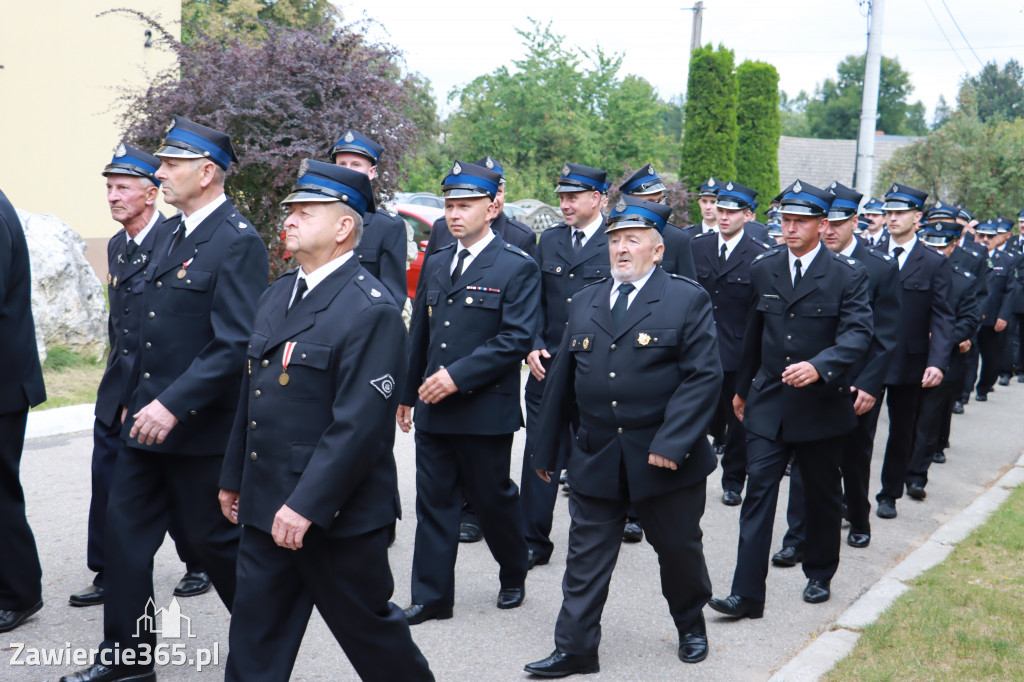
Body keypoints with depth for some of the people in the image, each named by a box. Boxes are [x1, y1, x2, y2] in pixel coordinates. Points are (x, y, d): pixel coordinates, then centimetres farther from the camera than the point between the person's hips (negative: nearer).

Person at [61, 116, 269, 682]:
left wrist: (173, 404, -27)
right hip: (149, 419, 8)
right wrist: (135, 398, 16)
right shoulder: (166, 232, 12)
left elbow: (236, 343, -23)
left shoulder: (237, 241, -16)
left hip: (200, 425, -8)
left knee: (214, 538, 5)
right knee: (126, 529, 10)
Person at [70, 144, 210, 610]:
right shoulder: (116, 246, 12)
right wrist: (117, 368, 17)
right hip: (119, 387, 7)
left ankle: (199, 566, 24)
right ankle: (108, 576, 21)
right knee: (108, 481, 9)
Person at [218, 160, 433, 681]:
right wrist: (234, 476, 20)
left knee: (367, 627, 10)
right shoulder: (276, 296, 12)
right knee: (255, 638, 13)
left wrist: (307, 505, -24)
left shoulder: (371, 310, -16)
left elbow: (359, 425, -23)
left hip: (338, 516, -7)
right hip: (266, 504, 8)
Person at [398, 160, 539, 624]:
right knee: (434, 502, 7)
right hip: (434, 409, 5)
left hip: (486, 409, -5)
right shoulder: (436, 264, 12)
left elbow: (517, 339, -16)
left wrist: (458, 376, -20)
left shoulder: (517, 268, -7)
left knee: (493, 498, 9)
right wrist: (408, 393, 17)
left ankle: (514, 576, 33)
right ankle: (431, 596, 15)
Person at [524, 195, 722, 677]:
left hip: (664, 460, -3)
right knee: (586, 556, 6)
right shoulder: (585, 303, 10)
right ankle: (575, 650, 16)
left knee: (679, 549, 14)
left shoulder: (687, 300, -4)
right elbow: (562, 380, 12)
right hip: (595, 458, 3)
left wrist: (671, 443, -20)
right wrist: (547, 449, 12)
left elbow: (703, 376, -11)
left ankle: (691, 625, 39)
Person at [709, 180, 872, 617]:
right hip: (768, 401, 2)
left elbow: (857, 334, -16)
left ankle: (820, 575, 34)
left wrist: (818, 367, -33)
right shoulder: (763, 269, 5)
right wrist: (742, 387, 21)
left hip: (821, 403, -2)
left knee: (822, 495, 14)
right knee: (758, 492, -6)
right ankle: (747, 594, -6)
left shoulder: (847, 274, -6)